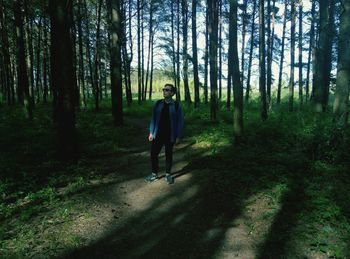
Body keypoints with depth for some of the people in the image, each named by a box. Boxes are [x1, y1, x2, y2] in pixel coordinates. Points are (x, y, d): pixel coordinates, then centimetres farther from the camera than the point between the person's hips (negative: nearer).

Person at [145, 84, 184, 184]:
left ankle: (168, 175, 26)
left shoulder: (176, 105, -6)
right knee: (153, 154, 5)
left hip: (170, 136, -3)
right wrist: (151, 132, 2)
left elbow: (180, 121, -5)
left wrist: (178, 136, -8)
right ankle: (154, 174, 23)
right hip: (158, 135, 3)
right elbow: (153, 118, 7)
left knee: (168, 155, 10)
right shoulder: (158, 103, 3)